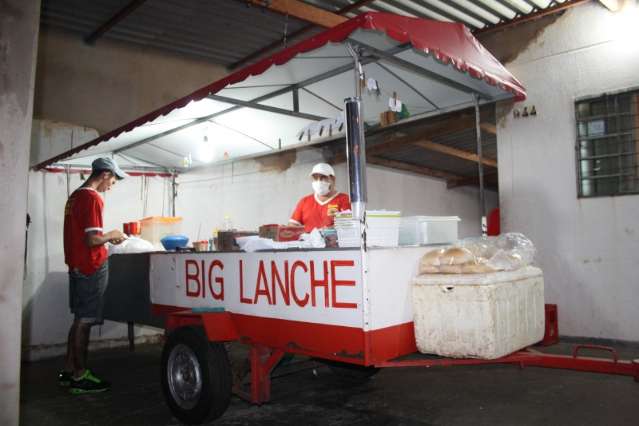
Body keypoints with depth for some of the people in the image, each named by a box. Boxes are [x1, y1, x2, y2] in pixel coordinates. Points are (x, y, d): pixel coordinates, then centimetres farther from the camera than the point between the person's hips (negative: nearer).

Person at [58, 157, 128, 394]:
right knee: (85, 321, -2)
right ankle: (79, 377, 7)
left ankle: (68, 370, 23)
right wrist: (111, 236, -4)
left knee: (80, 319, 16)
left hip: (76, 265, 9)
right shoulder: (93, 198, -16)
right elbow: (91, 240, -21)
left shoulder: (75, 196, 13)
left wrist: (106, 238, 15)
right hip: (92, 268, -9)